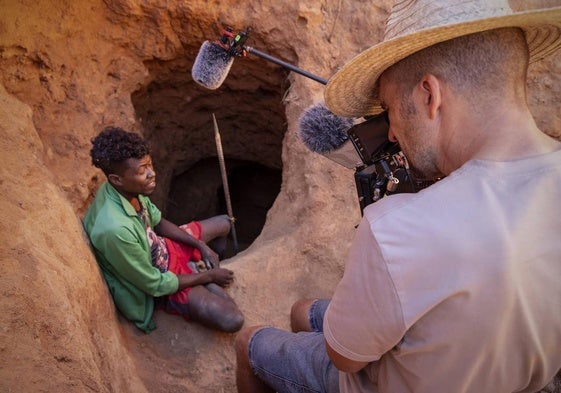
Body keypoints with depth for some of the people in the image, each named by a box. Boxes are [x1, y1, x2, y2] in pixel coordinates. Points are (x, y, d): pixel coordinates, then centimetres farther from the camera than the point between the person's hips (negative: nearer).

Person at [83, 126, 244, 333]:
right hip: (157, 282, -7)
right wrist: (208, 276, -15)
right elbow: (156, 284, -27)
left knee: (224, 223, 18)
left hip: (163, 248, 7)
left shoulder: (128, 189, -16)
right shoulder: (115, 229, -41)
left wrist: (201, 246, -3)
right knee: (232, 320, -20)